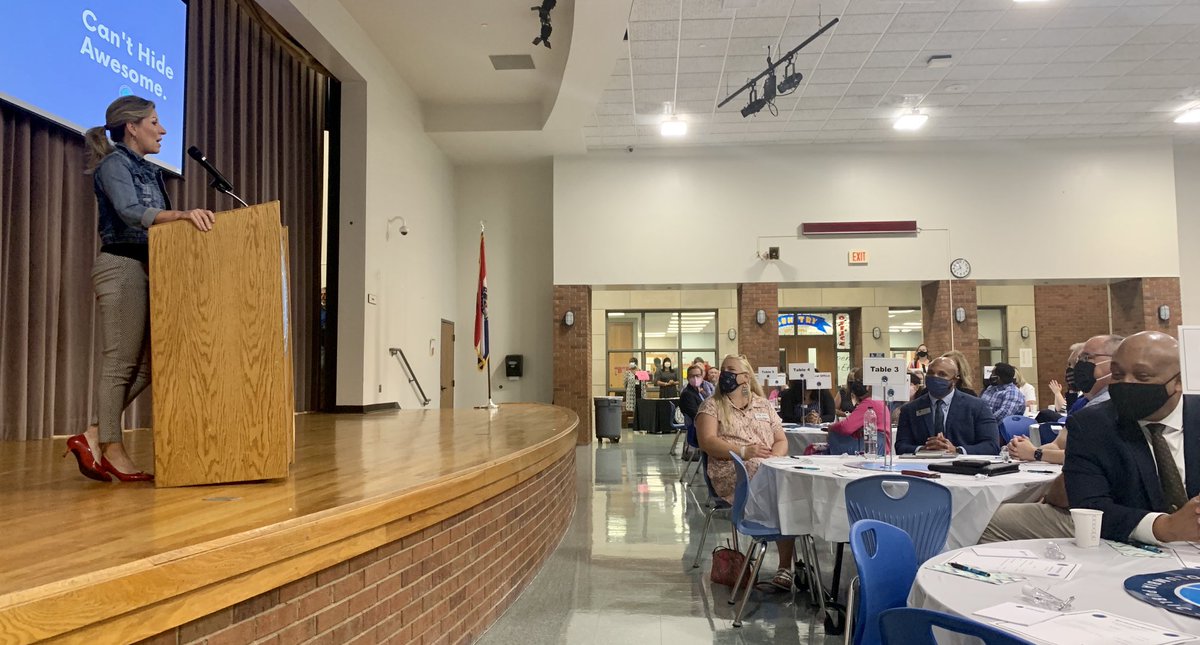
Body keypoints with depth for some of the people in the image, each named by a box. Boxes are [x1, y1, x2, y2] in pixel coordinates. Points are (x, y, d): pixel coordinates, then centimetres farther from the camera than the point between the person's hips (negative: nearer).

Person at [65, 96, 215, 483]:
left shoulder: (149, 171, 20)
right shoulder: (114, 164, -6)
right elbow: (131, 212, -24)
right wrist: (181, 214, -38)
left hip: (146, 268, 9)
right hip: (121, 267, -9)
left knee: (146, 364, 7)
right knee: (121, 362, -5)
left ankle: (93, 437, 14)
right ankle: (112, 451, 4)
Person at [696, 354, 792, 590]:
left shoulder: (763, 405, 24)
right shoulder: (712, 406, 13)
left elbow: (782, 441, 20)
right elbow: (707, 441, -3)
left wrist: (774, 457, -4)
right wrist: (743, 452, -15)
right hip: (732, 472, -3)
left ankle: (786, 567, -25)